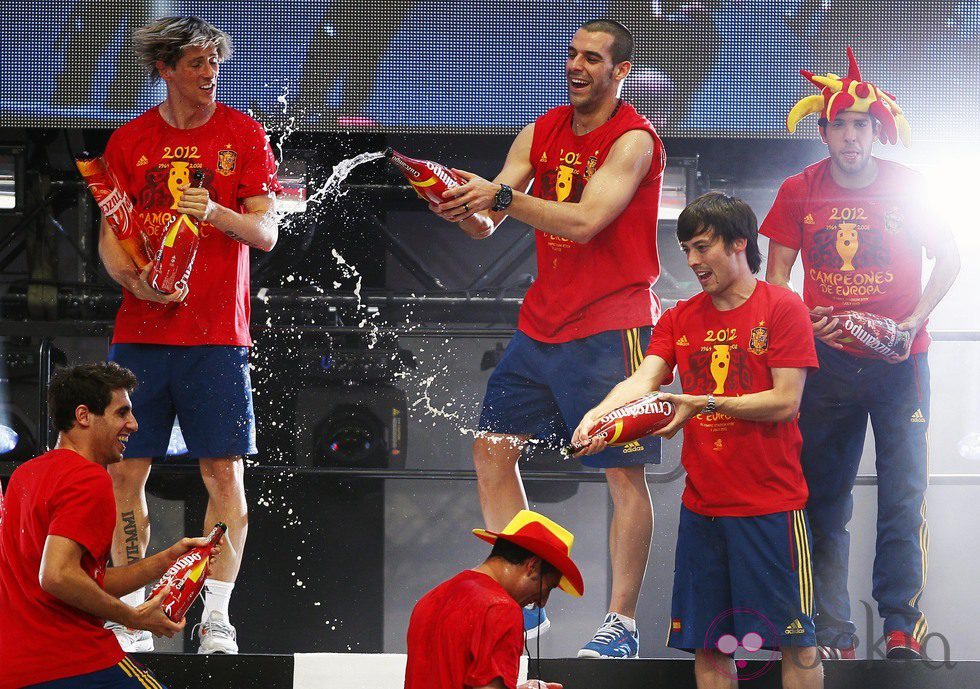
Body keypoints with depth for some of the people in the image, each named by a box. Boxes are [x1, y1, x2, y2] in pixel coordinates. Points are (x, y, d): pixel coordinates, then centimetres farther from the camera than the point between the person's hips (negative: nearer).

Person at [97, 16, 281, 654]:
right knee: (126, 471, -1)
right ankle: (132, 617, 6)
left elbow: (267, 232, 0)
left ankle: (217, 617, -1)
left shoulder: (243, 134, 4)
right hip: (140, 332, 2)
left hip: (217, 333, -1)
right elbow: (110, 238, 8)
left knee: (224, 473, -5)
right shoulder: (130, 141, 8)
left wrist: (215, 212, -19)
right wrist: (136, 280, -12)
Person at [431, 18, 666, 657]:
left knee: (624, 473, -6)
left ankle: (623, 622, -3)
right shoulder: (541, 134, 9)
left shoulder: (634, 139, -11)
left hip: (612, 323, -7)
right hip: (542, 318, 8)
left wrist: (502, 196, -30)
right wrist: (465, 207, -17)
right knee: (493, 450, 6)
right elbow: (487, 226, 6)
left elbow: (584, 221, -24)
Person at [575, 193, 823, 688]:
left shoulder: (781, 308, -3)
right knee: (709, 646, 5)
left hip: (771, 503, -5)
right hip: (702, 507, 5)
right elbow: (645, 379, -3)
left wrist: (705, 403, -20)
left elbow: (785, 401, -11)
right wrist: (598, 414, -23)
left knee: (796, 643, -2)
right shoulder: (680, 319, 12)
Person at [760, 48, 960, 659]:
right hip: (827, 360, 1)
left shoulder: (907, 187, -1)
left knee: (904, 498, -6)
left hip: (899, 359, -1)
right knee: (825, 499, 1)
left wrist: (914, 322, -7)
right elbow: (777, 273, 7)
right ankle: (834, 636, 5)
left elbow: (949, 258, 6)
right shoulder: (800, 191, 3)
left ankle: (902, 625, 2)